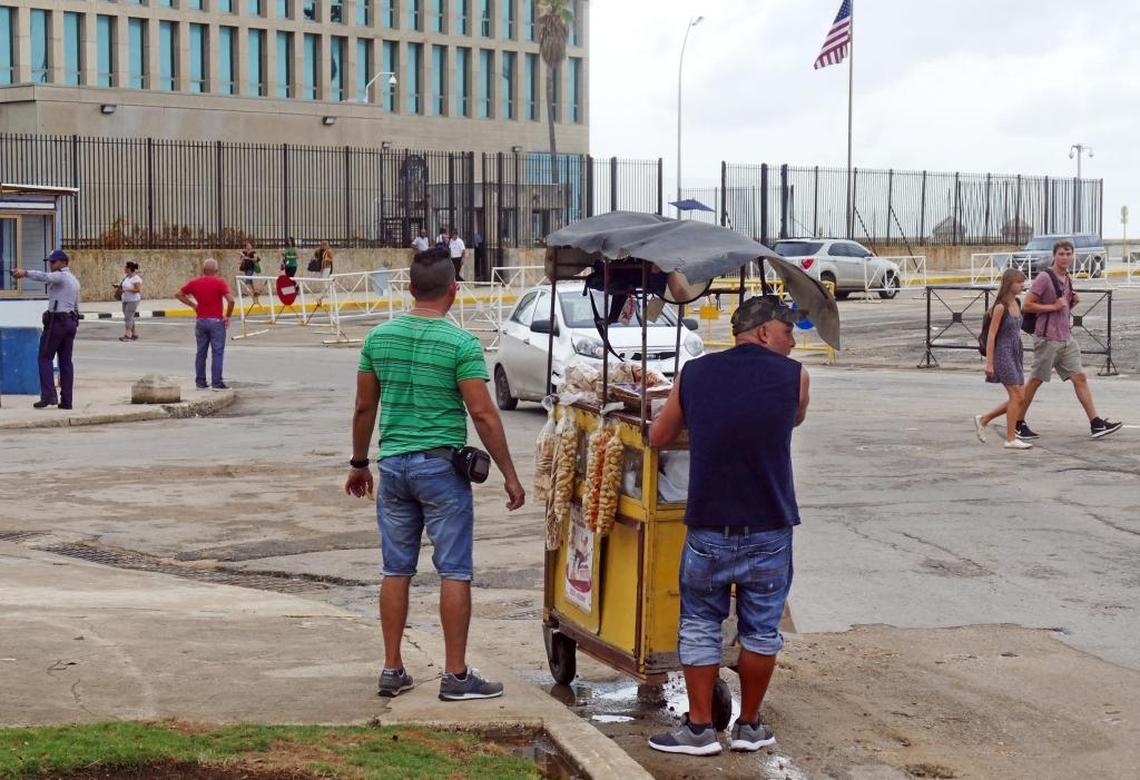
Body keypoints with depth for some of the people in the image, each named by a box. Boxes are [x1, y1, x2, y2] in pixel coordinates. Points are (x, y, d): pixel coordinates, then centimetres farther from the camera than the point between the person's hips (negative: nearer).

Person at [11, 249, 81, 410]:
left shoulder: (61, 276, -9)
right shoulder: (74, 280, 21)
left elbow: (44, 277, -31)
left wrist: (25, 272, -42)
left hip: (56, 320, -9)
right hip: (71, 321, 9)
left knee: (45, 358, -4)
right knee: (65, 360, 7)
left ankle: (48, 395, -14)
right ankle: (66, 400, 5)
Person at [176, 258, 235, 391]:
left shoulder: (195, 282, 3)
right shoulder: (220, 282, -10)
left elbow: (179, 294, 13)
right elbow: (231, 300, -20)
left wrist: (193, 305, 11)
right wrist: (228, 316, -6)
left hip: (200, 321, 4)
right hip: (216, 321, -4)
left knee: (200, 353, 12)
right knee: (217, 353, 0)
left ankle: (200, 382, 14)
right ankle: (216, 383, -2)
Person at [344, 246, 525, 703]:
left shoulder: (380, 337, 4)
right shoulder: (461, 344, -11)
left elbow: (364, 408, 9)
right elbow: (482, 414, -13)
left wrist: (359, 464, 21)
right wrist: (510, 475, -7)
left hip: (393, 464, 5)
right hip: (441, 466, -5)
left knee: (396, 570, 11)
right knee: (454, 571, 1)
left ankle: (392, 670, 15)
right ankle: (456, 676, 3)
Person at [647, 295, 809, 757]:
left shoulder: (693, 374, 3)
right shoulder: (793, 376, -3)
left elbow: (658, 437, 13)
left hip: (708, 527, 1)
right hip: (769, 528, -1)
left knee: (699, 626, 11)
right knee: (761, 628, 12)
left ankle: (700, 729, 13)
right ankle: (749, 726, 20)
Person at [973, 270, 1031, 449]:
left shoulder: (1017, 304, 10)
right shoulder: (1001, 307, -13)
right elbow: (991, 335, -14)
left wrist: (1020, 355, 19)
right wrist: (989, 362, -16)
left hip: (1015, 355, 8)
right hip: (1003, 354, -8)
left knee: (1020, 398, 7)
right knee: (1016, 397, -8)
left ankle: (983, 419, 18)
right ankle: (1010, 439, -1)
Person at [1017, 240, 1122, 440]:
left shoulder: (1068, 279, 14)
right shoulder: (1044, 278, -11)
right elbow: (1027, 305, -14)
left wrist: (1073, 302, 5)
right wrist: (1053, 306, -17)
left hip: (1066, 338, 7)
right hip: (1047, 339, -7)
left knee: (1080, 377, 1)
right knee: (1035, 381, 0)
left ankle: (1096, 424, -1)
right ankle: (1018, 424, 11)